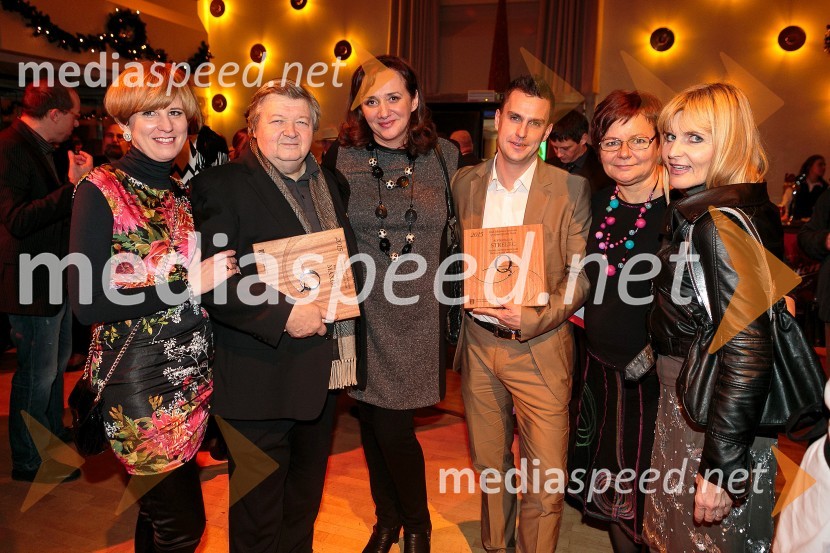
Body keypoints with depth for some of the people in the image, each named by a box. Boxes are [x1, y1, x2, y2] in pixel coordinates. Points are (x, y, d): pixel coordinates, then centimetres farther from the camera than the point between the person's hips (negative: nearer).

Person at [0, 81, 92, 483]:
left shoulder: (40, 148, 11)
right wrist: (72, 186, -29)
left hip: (55, 278, 10)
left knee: (56, 362, 22)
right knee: (37, 373, 2)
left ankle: (54, 437, 40)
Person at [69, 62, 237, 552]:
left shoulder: (187, 193, 8)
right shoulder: (102, 190, -10)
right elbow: (87, 303, -18)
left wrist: (223, 273, 1)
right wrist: (189, 284, -18)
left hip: (193, 377, 6)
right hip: (139, 378, -6)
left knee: (160, 509, 20)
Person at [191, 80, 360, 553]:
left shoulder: (327, 183, 11)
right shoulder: (221, 186, -10)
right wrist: (282, 317, -23)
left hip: (322, 369, 7)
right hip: (261, 376, -6)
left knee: (306, 497, 24)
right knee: (259, 515, 11)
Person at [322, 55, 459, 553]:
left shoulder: (445, 158, 0)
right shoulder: (342, 157, -1)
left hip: (419, 315, -1)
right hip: (361, 311, 2)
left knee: (394, 428, -1)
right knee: (372, 423, 13)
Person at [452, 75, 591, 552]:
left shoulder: (572, 189, -7)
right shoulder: (465, 183, 4)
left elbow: (582, 275, -6)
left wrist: (534, 319, -17)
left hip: (540, 349, -3)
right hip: (478, 344, 3)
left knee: (546, 482, 2)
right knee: (489, 467, 19)